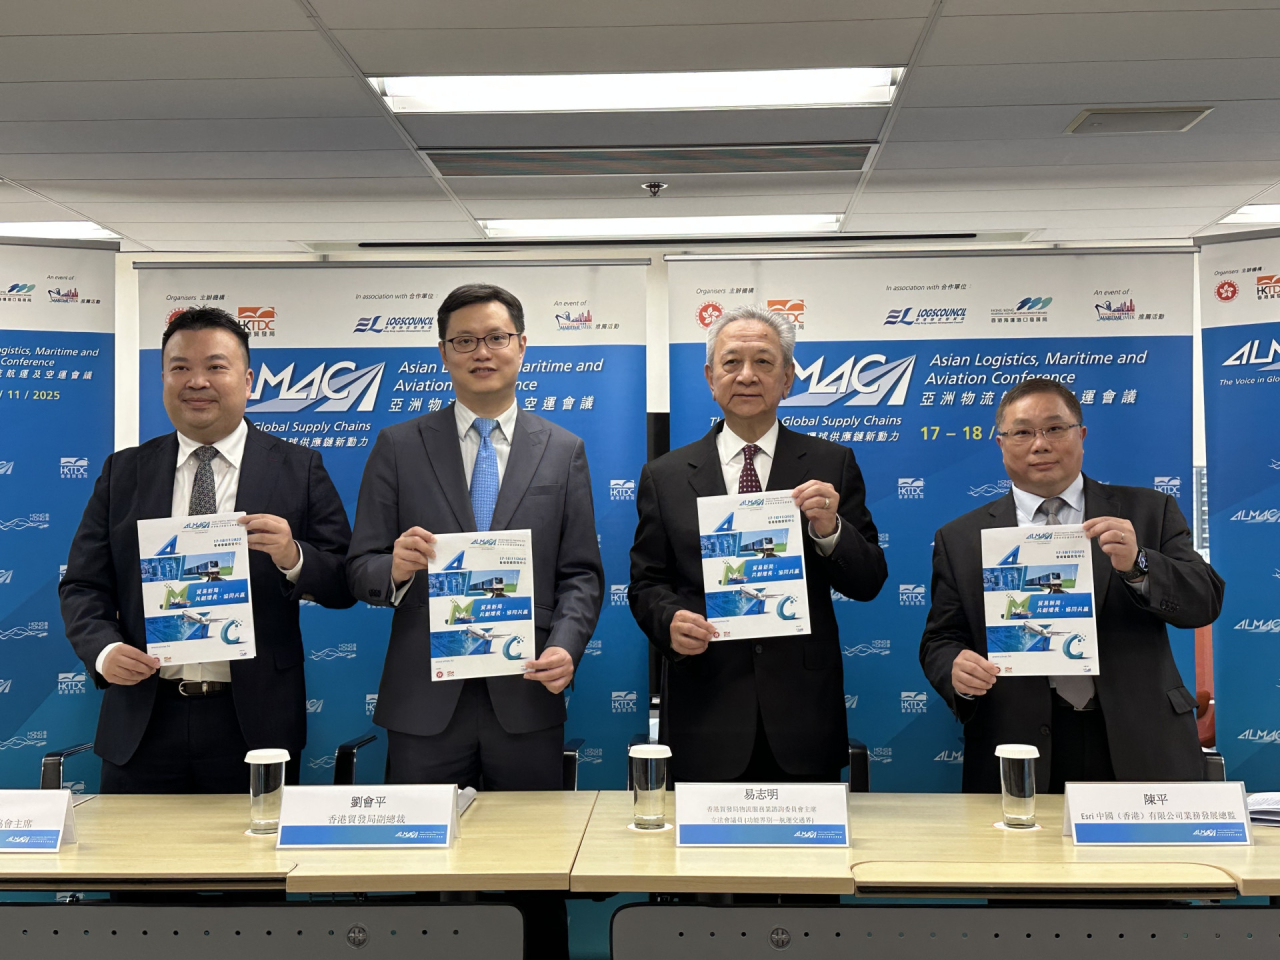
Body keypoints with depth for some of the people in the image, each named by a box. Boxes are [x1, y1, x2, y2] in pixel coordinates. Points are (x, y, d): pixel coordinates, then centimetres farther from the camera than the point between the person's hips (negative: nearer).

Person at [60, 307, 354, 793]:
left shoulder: (299, 469, 1)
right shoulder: (123, 472, 8)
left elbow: (345, 584, -2)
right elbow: (83, 584, 7)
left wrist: (293, 557, -21)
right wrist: (104, 650, -12)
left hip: (254, 722, -2)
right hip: (142, 722, 2)